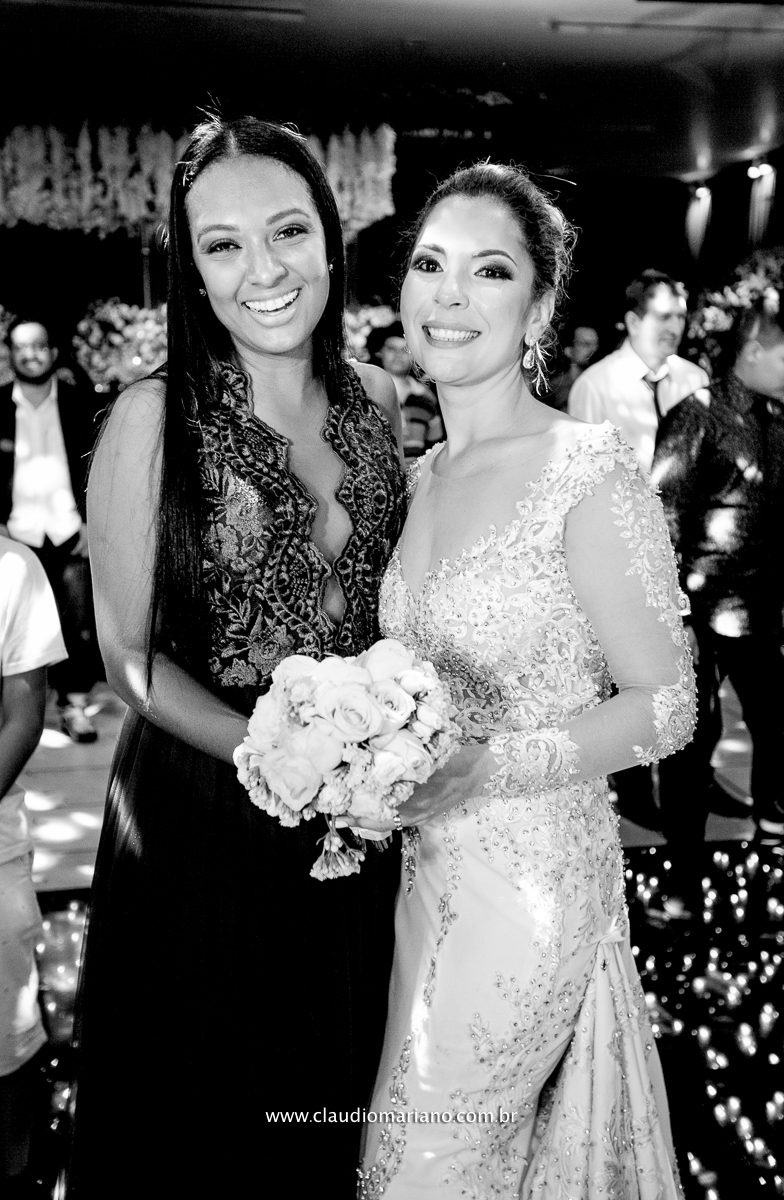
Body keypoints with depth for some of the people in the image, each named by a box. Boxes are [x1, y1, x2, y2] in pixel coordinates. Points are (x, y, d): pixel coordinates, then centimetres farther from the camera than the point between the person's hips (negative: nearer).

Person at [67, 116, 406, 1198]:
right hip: (204, 806, -4)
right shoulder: (154, 418, -14)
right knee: (202, 1112, 16)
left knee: (345, 1086, 23)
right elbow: (130, 654, -10)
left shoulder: (378, 397, -1)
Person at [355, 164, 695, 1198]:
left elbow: (666, 706, -13)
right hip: (427, 869, 6)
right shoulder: (420, 476, 5)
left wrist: (492, 766, -23)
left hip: (532, 881, -6)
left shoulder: (589, 472, -18)